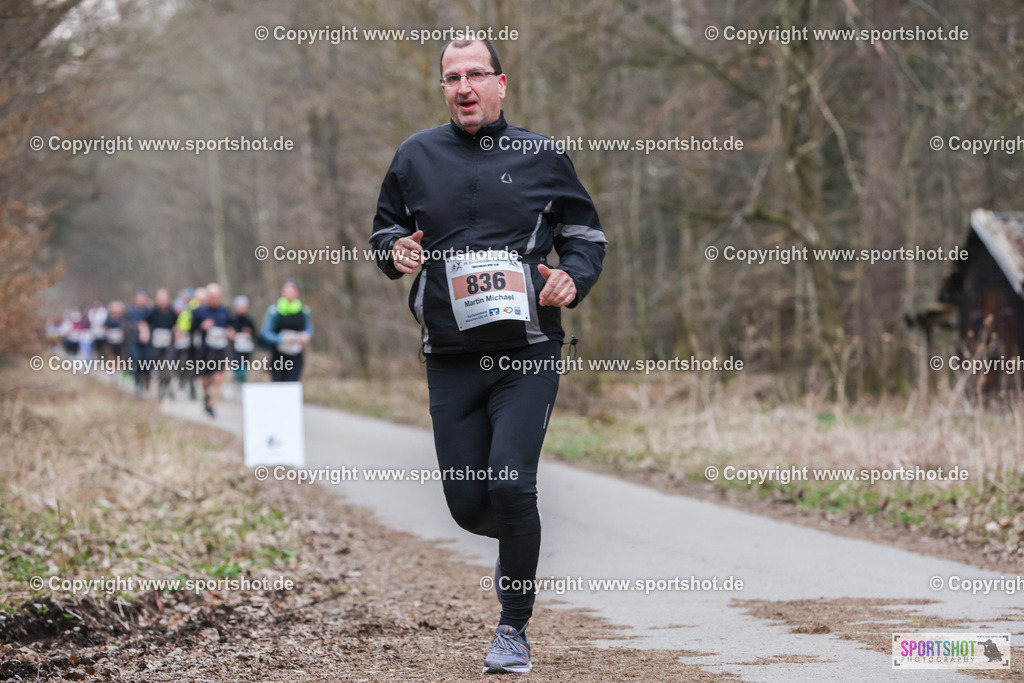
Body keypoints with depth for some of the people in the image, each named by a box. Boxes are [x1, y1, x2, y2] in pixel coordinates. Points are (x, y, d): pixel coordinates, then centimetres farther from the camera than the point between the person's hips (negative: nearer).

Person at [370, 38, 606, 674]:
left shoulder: (541, 156, 4)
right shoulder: (416, 157, 8)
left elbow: (585, 233, 14)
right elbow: (385, 229, 20)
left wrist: (573, 278, -7)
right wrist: (396, 252, -3)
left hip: (528, 354, -2)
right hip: (451, 358, 3)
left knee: (510, 485, -17)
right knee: (467, 504, 2)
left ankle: (515, 629, -1)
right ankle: (520, 541, 39)